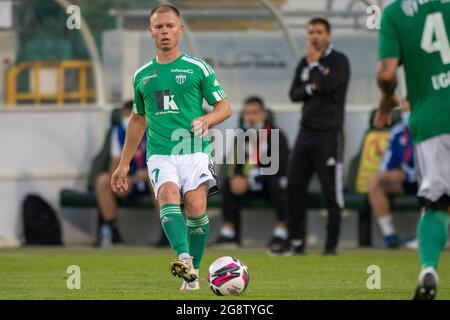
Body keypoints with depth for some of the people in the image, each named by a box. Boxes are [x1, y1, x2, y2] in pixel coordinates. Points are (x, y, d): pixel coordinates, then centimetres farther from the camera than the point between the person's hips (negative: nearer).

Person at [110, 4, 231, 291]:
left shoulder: (198, 69, 6)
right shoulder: (142, 75, 16)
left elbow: (224, 107, 8)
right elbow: (138, 120, 27)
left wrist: (206, 119, -15)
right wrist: (124, 164, 25)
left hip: (195, 151, -2)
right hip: (160, 154, 2)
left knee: (196, 209, -16)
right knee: (169, 198, -25)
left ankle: (193, 272, -1)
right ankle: (184, 258, -42)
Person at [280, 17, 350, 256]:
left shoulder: (339, 61, -5)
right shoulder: (305, 63, 15)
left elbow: (326, 85, -20)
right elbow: (294, 94, 10)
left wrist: (314, 63, -6)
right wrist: (309, 89, -9)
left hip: (329, 133, -7)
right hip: (306, 131, 7)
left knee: (331, 191, -4)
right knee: (294, 186, 3)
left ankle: (332, 243, 2)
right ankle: (296, 242, 9)